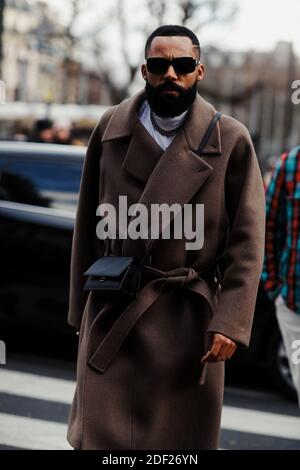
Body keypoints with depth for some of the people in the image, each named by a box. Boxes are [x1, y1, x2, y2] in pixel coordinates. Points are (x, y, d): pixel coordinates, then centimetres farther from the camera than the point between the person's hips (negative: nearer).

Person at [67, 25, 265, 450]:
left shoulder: (231, 140, -2)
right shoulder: (111, 129, 5)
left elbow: (247, 241, -4)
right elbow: (88, 226, 10)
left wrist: (229, 322, -12)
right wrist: (81, 309, 9)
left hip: (191, 319, -1)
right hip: (113, 315, 1)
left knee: (184, 438, 6)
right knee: (100, 435, -3)